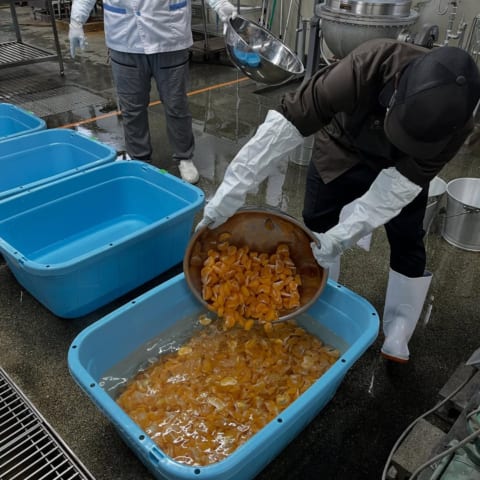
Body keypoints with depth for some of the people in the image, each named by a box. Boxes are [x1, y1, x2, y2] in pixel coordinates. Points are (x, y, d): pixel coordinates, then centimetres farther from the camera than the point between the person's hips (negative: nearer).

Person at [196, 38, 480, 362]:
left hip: (402, 167, 1)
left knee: (407, 243, 1)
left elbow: (402, 183, -32)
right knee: (317, 228, 5)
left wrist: (342, 236, -41)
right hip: (344, 148, 0)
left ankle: (397, 337, 19)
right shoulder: (365, 68, -43)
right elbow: (285, 124, -44)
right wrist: (232, 192, -47)